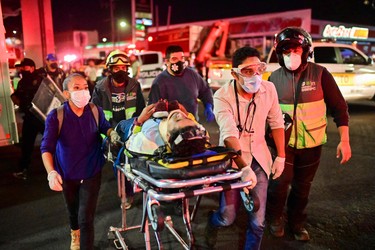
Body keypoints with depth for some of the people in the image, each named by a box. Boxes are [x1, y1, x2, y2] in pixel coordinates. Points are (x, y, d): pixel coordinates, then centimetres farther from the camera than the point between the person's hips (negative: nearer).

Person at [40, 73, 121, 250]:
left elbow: (105, 127, 6)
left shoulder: (96, 111, -14)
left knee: (86, 218, -4)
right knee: (73, 211, 27)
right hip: (67, 173, 1)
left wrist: (112, 133, -17)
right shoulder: (55, 116, -21)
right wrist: (51, 172, -41)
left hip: (91, 173, -1)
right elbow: (46, 147, -25)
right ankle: (75, 235, 61)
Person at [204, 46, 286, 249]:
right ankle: (212, 222, 38)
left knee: (258, 220, 2)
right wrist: (244, 167, -41)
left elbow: (276, 123, 4)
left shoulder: (269, 89, -8)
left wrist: (281, 156, 5)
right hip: (232, 160, -3)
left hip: (259, 158, 3)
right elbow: (229, 134, -31)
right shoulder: (222, 96, -20)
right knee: (227, 217, 2)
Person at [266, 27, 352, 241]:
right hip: (283, 141, 0)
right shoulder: (275, 77, -3)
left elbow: (339, 107, -5)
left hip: (311, 143, 0)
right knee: (280, 182, -4)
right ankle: (275, 218, 25)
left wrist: (344, 140, -9)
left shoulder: (320, 74, -8)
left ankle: (297, 223, 36)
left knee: (302, 186, 13)